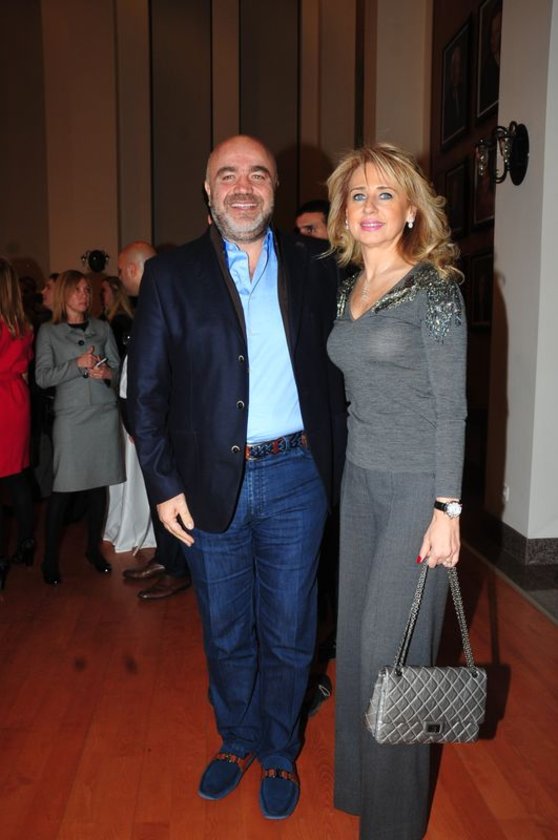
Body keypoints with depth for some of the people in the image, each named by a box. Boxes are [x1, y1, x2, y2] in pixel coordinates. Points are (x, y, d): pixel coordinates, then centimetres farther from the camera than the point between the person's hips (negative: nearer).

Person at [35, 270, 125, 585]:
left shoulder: (103, 328, 12)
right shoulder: (49, 332, 6)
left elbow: (117, 367, 13)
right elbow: (43, 377, -1)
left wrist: (107, 373, -9)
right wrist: (78, 364, -11)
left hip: (104, 412, 3)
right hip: (70, 416, -2)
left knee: (99, 483, 6)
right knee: (63, 487, -5)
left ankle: (94, 548, 22)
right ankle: (50, 557, 8)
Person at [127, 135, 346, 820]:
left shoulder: (313, 270, 4)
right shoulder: (171, 275, 0)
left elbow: (331, 373, 7)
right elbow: (145, 389, -1)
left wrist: (332, 463, -1)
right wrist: (163, 484, -6)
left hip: (295, 480, 1)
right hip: (210, 483, 0)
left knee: (288, 633, 13)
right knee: (226, 633, 17)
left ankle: (279, 753, 37)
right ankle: (235, 740, 42)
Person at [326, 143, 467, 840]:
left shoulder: (433, 286, -10)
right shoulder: (347, 290, 10)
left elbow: (451, 406, -12)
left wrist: (448, 508, -14)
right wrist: (346, 470, 13)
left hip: (416, 488, -6)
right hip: (358, 480, 7)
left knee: (391, 645, 2)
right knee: (356, 635, 14)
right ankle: (358, 779, 36)